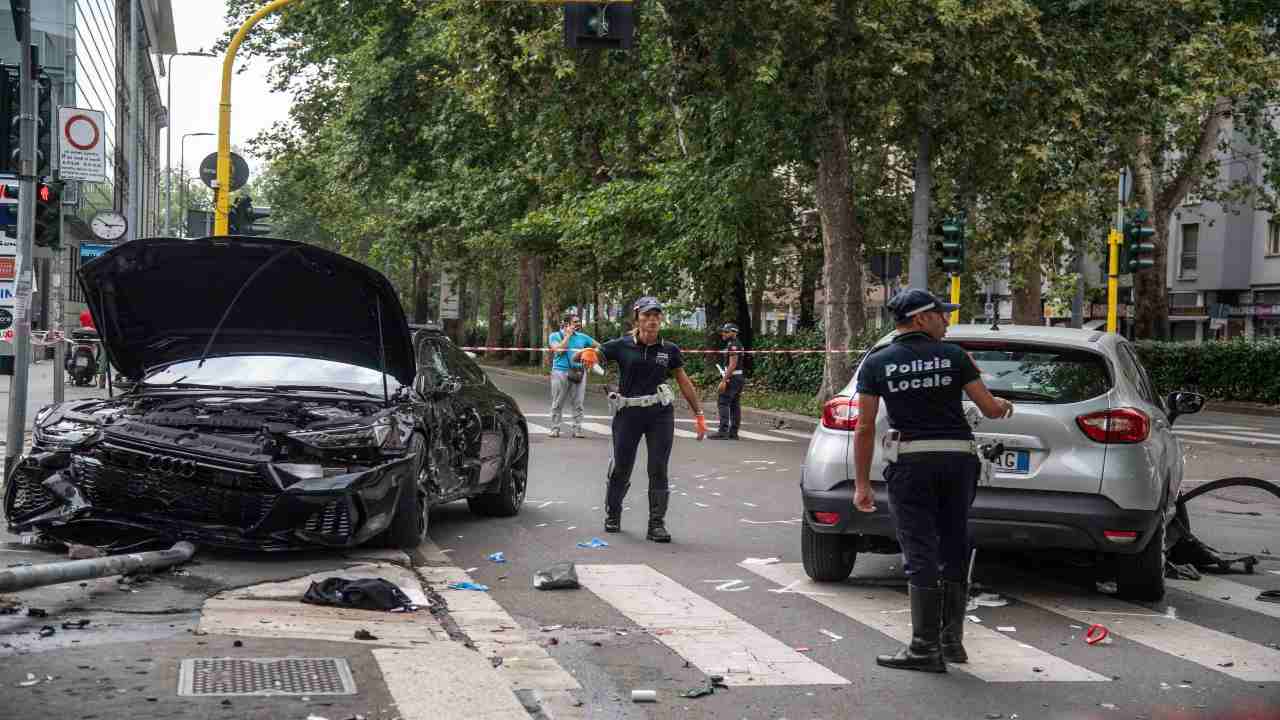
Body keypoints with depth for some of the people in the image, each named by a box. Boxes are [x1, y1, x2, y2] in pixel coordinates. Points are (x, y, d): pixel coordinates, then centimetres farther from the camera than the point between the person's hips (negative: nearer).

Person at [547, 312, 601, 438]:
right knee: (557, 403, 1)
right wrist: (568, 335, -8)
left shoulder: (582, 337, 11)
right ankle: (555, 429, 8)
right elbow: (558, 350, -13)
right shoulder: (555, 336, 4)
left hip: (578, 372, 2)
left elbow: (598, 346, 18)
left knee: (578, 404, -1)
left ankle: (577, 429, 4)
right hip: (560, 372, -2)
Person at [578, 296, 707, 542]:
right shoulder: (622, 346, -3)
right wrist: (586, 354, -31)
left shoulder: (669, 350, 4)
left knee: (658, 470, -1)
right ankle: (612, 514, 32)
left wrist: (699, 414, 10)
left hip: (660, 413, 1)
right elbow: (592, 356, -7)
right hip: (628, 413, -1)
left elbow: (685, 383, 11)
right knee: (621, 468, 8)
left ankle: (657, 524, 8)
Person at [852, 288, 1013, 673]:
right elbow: (989, 408, 4)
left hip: (910, 461, -2)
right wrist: (1005, 406, 28)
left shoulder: (877, 363, 1)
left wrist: (861, 483, 3)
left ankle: (925, 648, -3)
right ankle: (952, 639, 19)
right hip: (958, 457, 2)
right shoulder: (953, 356, 2)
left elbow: (865, 428, -2)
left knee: (920, 555, -2)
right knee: (954, 550, 13)